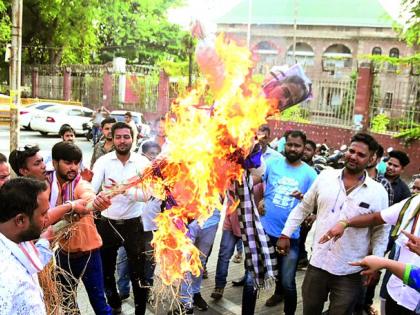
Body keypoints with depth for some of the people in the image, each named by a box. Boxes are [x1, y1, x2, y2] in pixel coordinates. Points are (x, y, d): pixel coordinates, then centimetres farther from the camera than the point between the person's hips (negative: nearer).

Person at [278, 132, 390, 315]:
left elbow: (381, 231, 2)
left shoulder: (378, 192, -5)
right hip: (317, 264, 2)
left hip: (350, 273, -2)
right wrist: (286, 234, 4)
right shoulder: (325, 176, -2)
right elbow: (303, 208, 7)